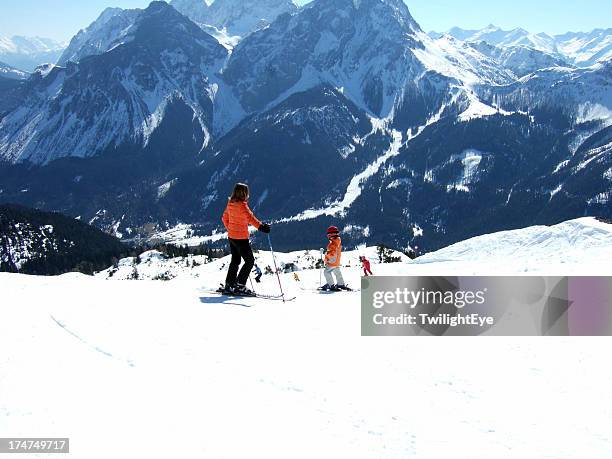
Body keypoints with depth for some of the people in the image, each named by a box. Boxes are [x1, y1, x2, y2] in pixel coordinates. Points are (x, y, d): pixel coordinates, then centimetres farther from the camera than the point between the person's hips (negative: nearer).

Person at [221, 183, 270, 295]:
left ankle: (229, 286, 21)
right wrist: (260, 226, -44)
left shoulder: (230, 204, 6)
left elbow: (224, 218, 17)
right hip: (241, 238, -8)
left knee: (235, 261, 19)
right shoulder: (242, 205, -18)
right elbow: (250, 217, -33)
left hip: (231, 236, 8)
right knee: (250, 261, 0)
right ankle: (239, 285, -4)